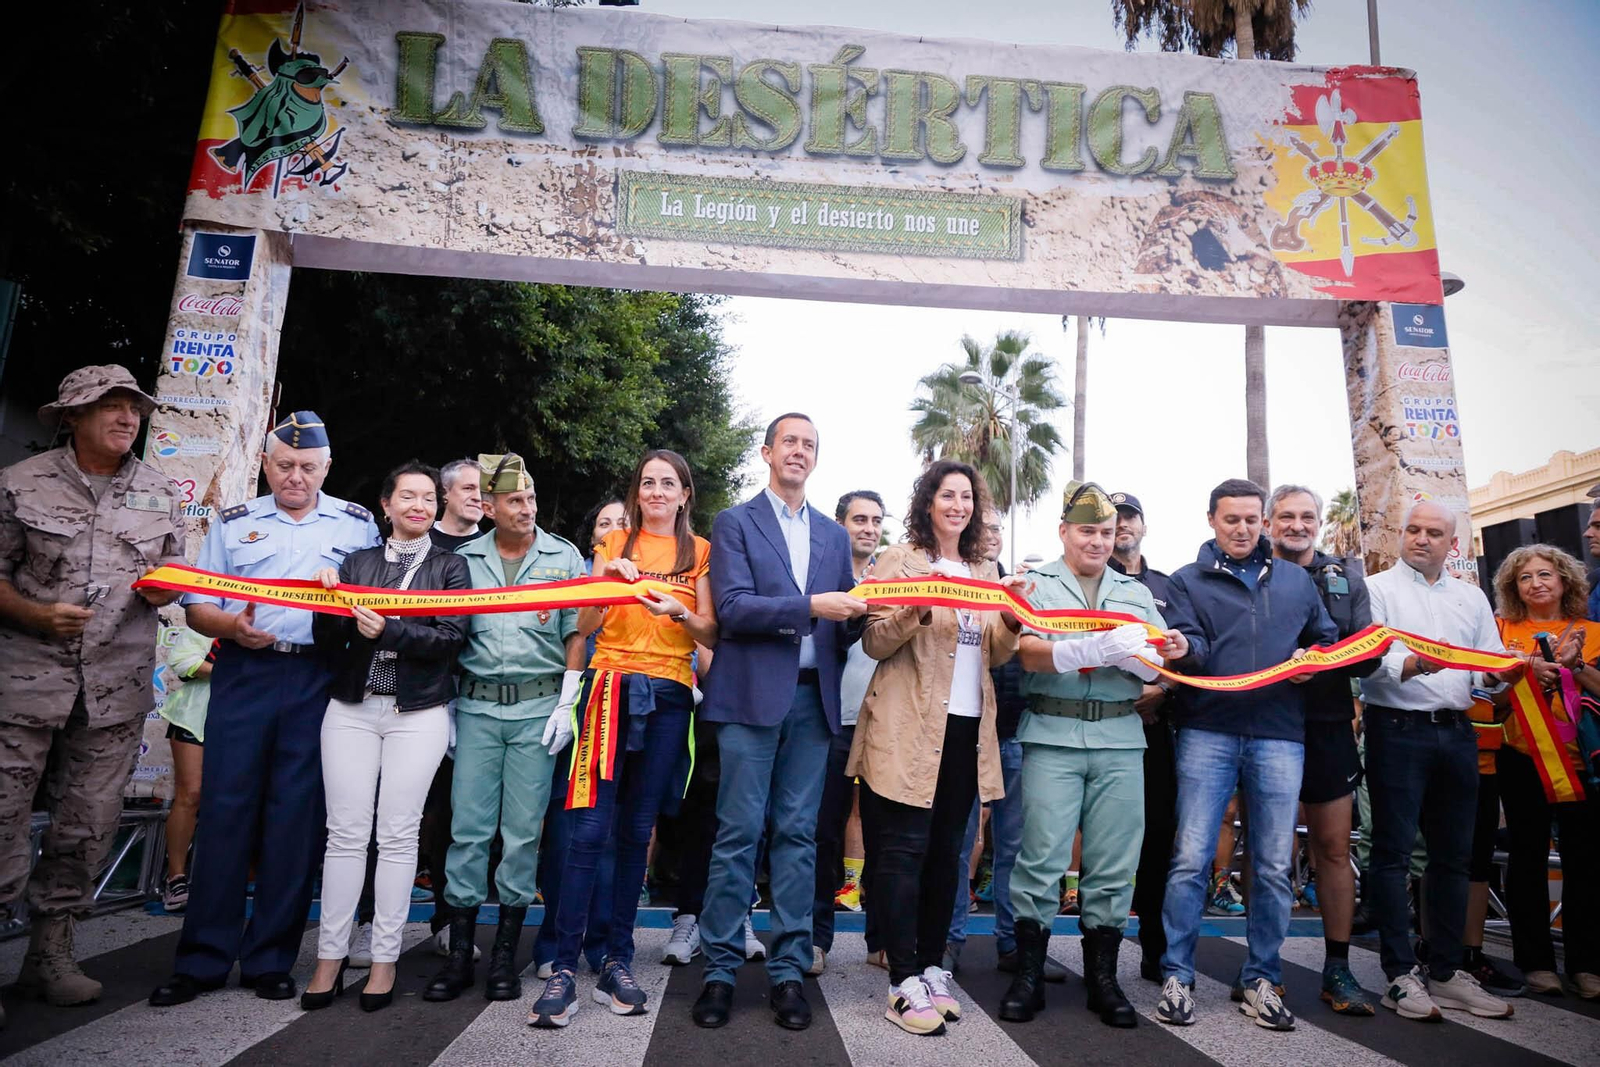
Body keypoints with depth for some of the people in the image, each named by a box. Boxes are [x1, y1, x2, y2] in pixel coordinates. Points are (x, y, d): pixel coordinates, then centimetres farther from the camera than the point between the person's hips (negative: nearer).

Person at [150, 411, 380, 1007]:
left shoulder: (358, 525, 10)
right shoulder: (233, 523, 12)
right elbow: (196, 606, 10)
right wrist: (231, 625, -10)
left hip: (318, 681, -1)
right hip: (244, 673, 1)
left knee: (298, 815, 2)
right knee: (225, 807, 1)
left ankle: (270, 958, 14)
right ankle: (203, 959, 12)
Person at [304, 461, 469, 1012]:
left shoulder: (450, 565, 5)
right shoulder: (356, 562, 11)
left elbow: (450, 637, -8)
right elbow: (327, 643, 8)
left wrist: (387, 631, -18)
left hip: (418, 713, -2)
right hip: (351, 708, 2)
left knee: (398, 834, 1)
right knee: (346, 832, 2)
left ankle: (385, 958, 12)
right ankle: (330, 957, 13)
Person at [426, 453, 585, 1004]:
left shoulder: (565, 556, 5)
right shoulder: (464, 559, 8)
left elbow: (576, 632, 3)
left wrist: (567, 703, -4)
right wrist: (445, 706, 4)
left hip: (538, 707, -1)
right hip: (476, 705, 1)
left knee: (523, 830, 2)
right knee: (468, 827, 1)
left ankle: (506, 953, 14)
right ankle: (459, 954, 12)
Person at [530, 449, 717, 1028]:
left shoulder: (700, 551, 10)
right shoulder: (613, 544, 13)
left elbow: (711, 634, 4)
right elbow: (586, 625, 5)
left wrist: (679, 612, -15)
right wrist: (607, 581, -12)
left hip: (668, 696, 0)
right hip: (610, 686, 0)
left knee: (636, 832, 4)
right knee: (591, 828, -8)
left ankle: (618, 963, 14)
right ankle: (565, 968, -2)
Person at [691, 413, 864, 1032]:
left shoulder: (834, 535, 17)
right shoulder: (734, 524, 4)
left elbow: (842, 621, 14)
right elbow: (732, 609, -9)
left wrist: (857, 614, -9)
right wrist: (811, 606, -19)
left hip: (813, 697, 4)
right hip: (752, 696, -3)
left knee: (798, 835, 6)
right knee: (739, 833, -1)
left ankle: (788, 969, 15)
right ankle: (720, 969, 11)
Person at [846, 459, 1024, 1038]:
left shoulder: (985, 570, 15)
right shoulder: (900, 559, -2)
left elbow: (995, 654, 14)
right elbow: (875, 643, -8)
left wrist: (1013, 619, -6)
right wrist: (917, 610, -25)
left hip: (967, 728, 6)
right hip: (909, 728, -6)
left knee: (945, 851, 12)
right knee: (904, 851, -3)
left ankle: (932, 967, 23)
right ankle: (905, 983, 5)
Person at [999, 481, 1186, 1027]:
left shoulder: (1136, 592, 19)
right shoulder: (1037, 583, 7)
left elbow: (1154, 671, 13)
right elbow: (1031, 655, -8)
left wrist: (1166, 655, -11)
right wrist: (1098, 649, -22)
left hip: (1120, 737, 3)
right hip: (1052, 735, -3)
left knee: (1114, 864, 5)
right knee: (1042, 857, -3)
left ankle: (1102, 976, 19)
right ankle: (1028, 973, 10)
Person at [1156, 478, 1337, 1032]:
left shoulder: (1296, 580, 18)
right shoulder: (1187, 581, 9)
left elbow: (1328, 638, 21)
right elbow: (1189, 644, -4)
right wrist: (1184, 648, -28)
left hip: (1279, 736, 3)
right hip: (1207, 732, -2)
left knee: (1274, 866, 7)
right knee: (1190, 860, -4)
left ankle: (1261, 980, 21)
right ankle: (1176, 977, 8)